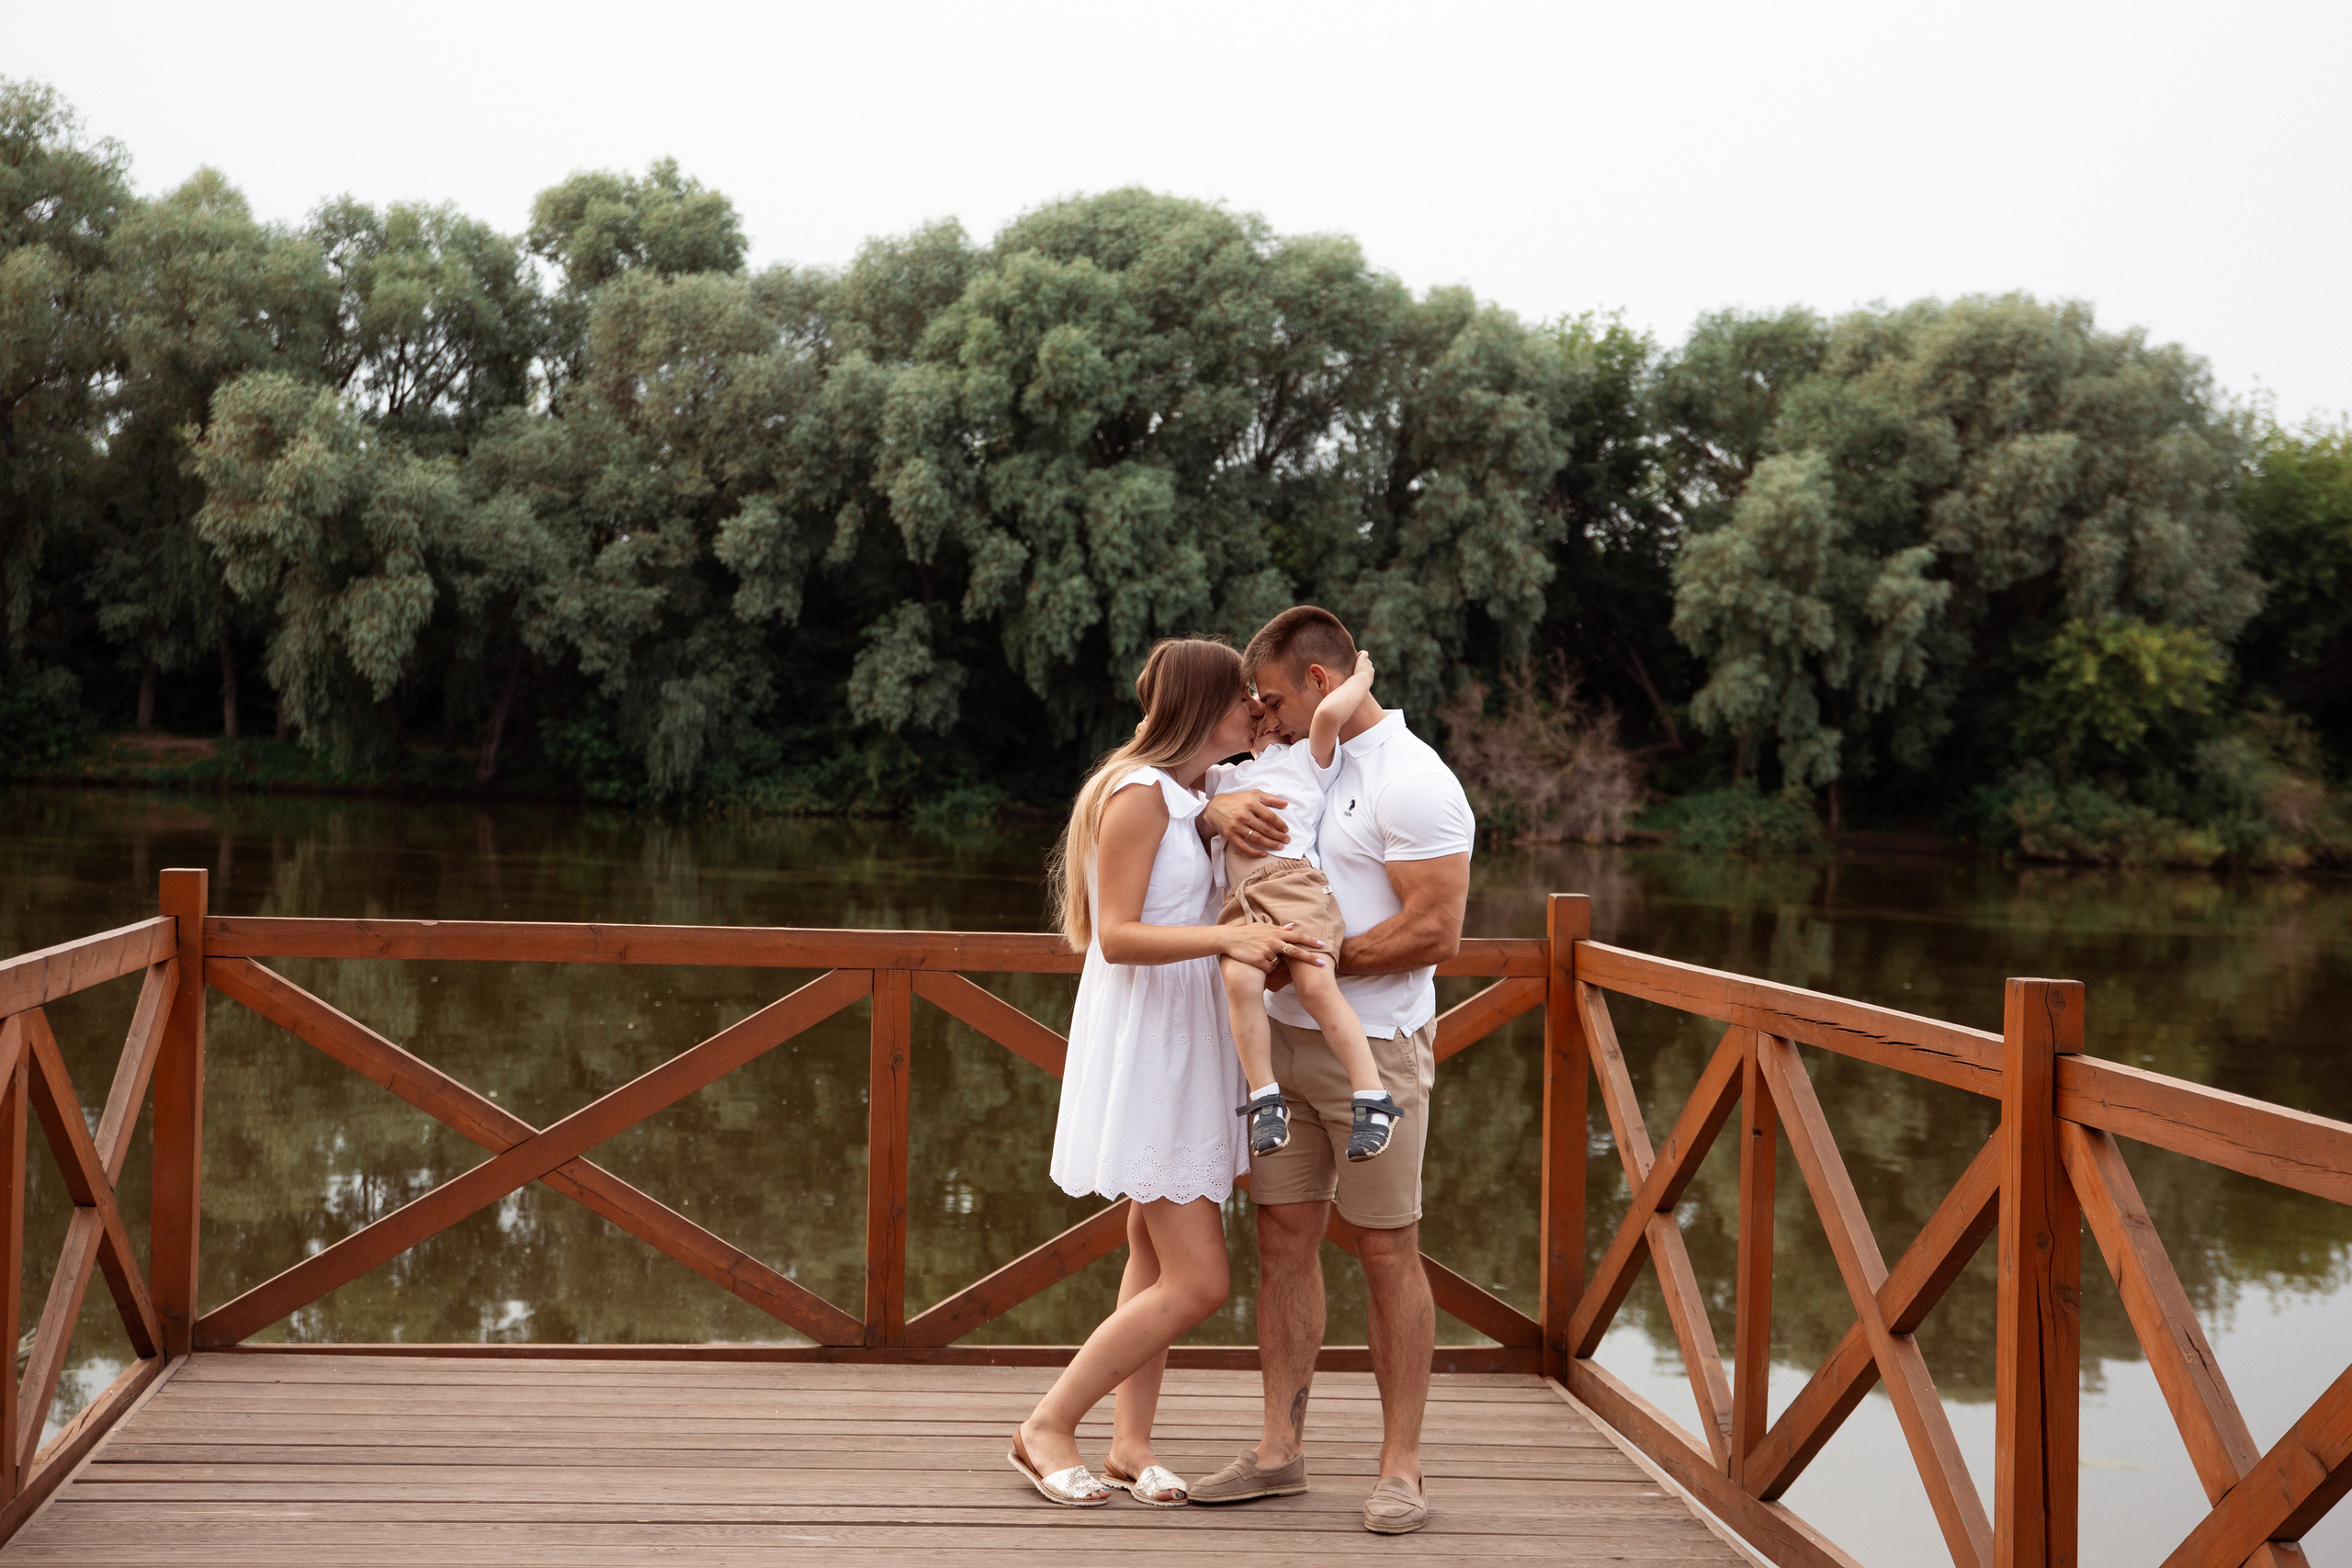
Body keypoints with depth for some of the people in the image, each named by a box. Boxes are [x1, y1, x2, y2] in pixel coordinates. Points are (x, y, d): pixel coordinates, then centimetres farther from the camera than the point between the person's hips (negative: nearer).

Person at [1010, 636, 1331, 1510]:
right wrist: (1226, 937, -32)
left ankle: (1131, 1444, 22)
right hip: (1142, 1048, -9)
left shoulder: (1194, 795, 13)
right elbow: (1117, 935, -21)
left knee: (1158, 1257, 13)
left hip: (1183, 1041, 9)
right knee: (1197, 1281, -9)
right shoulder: (1139, 793, -15)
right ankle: (1047, 1428, 2)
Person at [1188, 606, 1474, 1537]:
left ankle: (1400, 1467, 8)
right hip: (1282, 1039, 7)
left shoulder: (1413, 781, -12)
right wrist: (1221, 809, -11)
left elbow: (1435, 933, -18)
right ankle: (1280, 1450, 16)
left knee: (1387, 1250, 0)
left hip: (1375, 1046, -7)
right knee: (1283, 1238, 8)